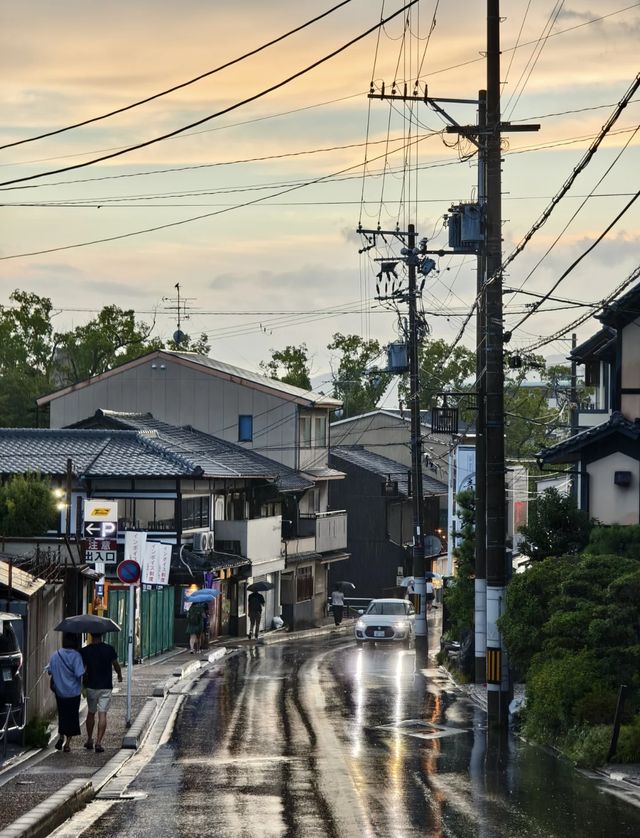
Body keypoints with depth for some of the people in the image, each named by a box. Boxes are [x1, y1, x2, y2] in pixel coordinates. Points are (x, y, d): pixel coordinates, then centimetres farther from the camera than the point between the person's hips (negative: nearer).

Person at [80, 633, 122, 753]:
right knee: (102, 714, -3)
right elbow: (116, 665, 6)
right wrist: (119, 675, 28)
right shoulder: (109, 649, -6)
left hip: (91, 686, 1)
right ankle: (98, 742, -11)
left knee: (91, 713, 18)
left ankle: (89, 740, 26)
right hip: (106, 687, -1)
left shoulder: (85, 651, -6)